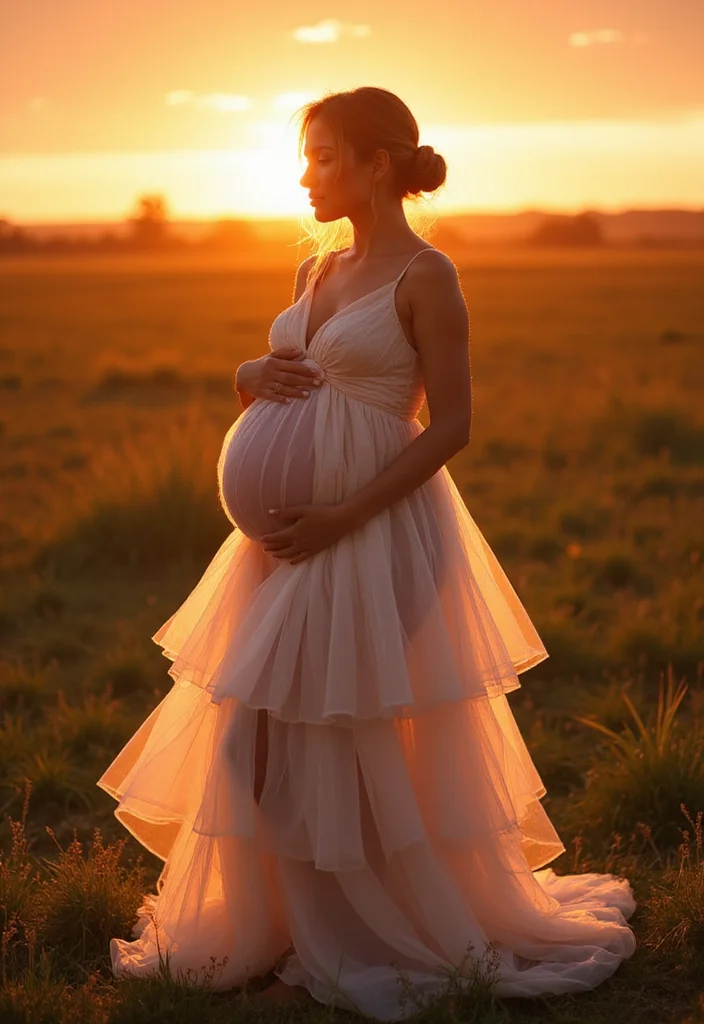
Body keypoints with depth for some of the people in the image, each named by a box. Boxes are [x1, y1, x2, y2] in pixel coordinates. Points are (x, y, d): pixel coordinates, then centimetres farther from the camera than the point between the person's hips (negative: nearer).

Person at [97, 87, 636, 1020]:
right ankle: (306, 939, 23)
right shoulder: (317, 270, 13)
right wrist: (255, 374, -3)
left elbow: (451, 426, -14)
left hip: (380, 536, -8)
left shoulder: (426, 277, -10)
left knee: (377, 752, -1)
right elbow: (281, 381, 22)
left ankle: (433, 936, 19)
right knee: (271, 741, 9)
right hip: (293, 534, 8)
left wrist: (341, 517, -20)